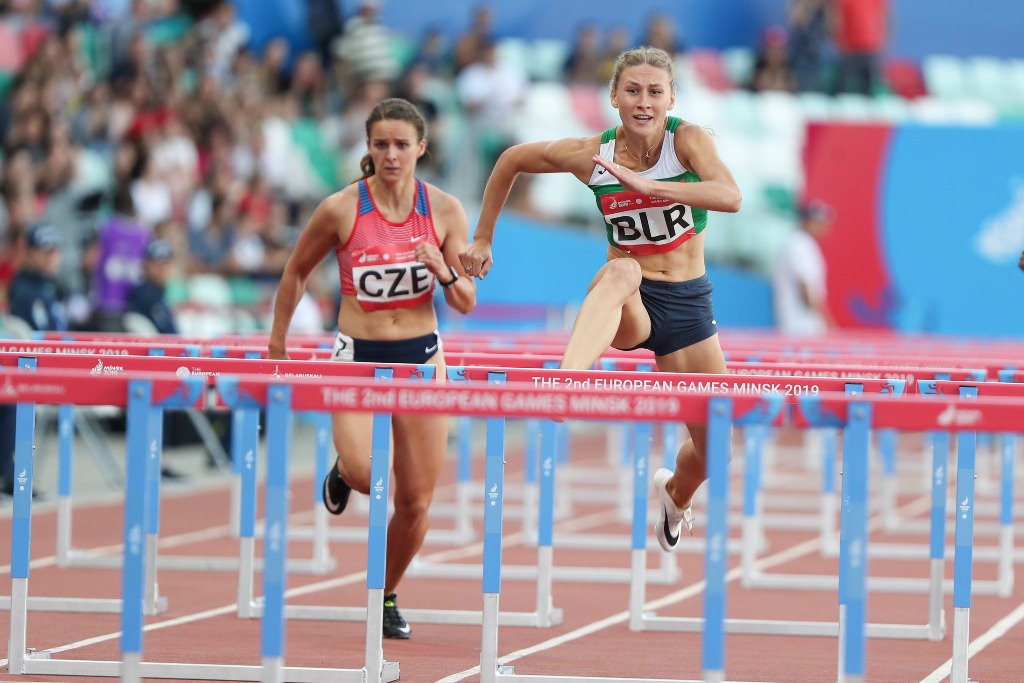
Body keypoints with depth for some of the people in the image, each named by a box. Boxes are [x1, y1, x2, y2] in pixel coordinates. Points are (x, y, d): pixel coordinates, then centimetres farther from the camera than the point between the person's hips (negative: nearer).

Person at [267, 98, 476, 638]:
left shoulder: (444, 211, -3)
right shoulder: (341, 209, -9)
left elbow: (466, 303, 1)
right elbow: (296, 271, 7)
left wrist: (445, 274, -20)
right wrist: (277, 341, 12)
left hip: (421, 356, 2)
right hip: (357, 356, -2)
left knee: (415, 500, 3)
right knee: (364, 470, -26)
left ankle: (386, 596, 27)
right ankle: (343, 472, 13)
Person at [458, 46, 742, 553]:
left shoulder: (688, 139, -12)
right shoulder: (588, 155, -8)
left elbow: (731, 197, -30)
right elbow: (511, 160, 9)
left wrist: (645, 185, -38)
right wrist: (482, 239, 11)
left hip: (687, 303, 2)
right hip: (627, 306, -2)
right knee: (622, 271, -40)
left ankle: (675, 494, 44)